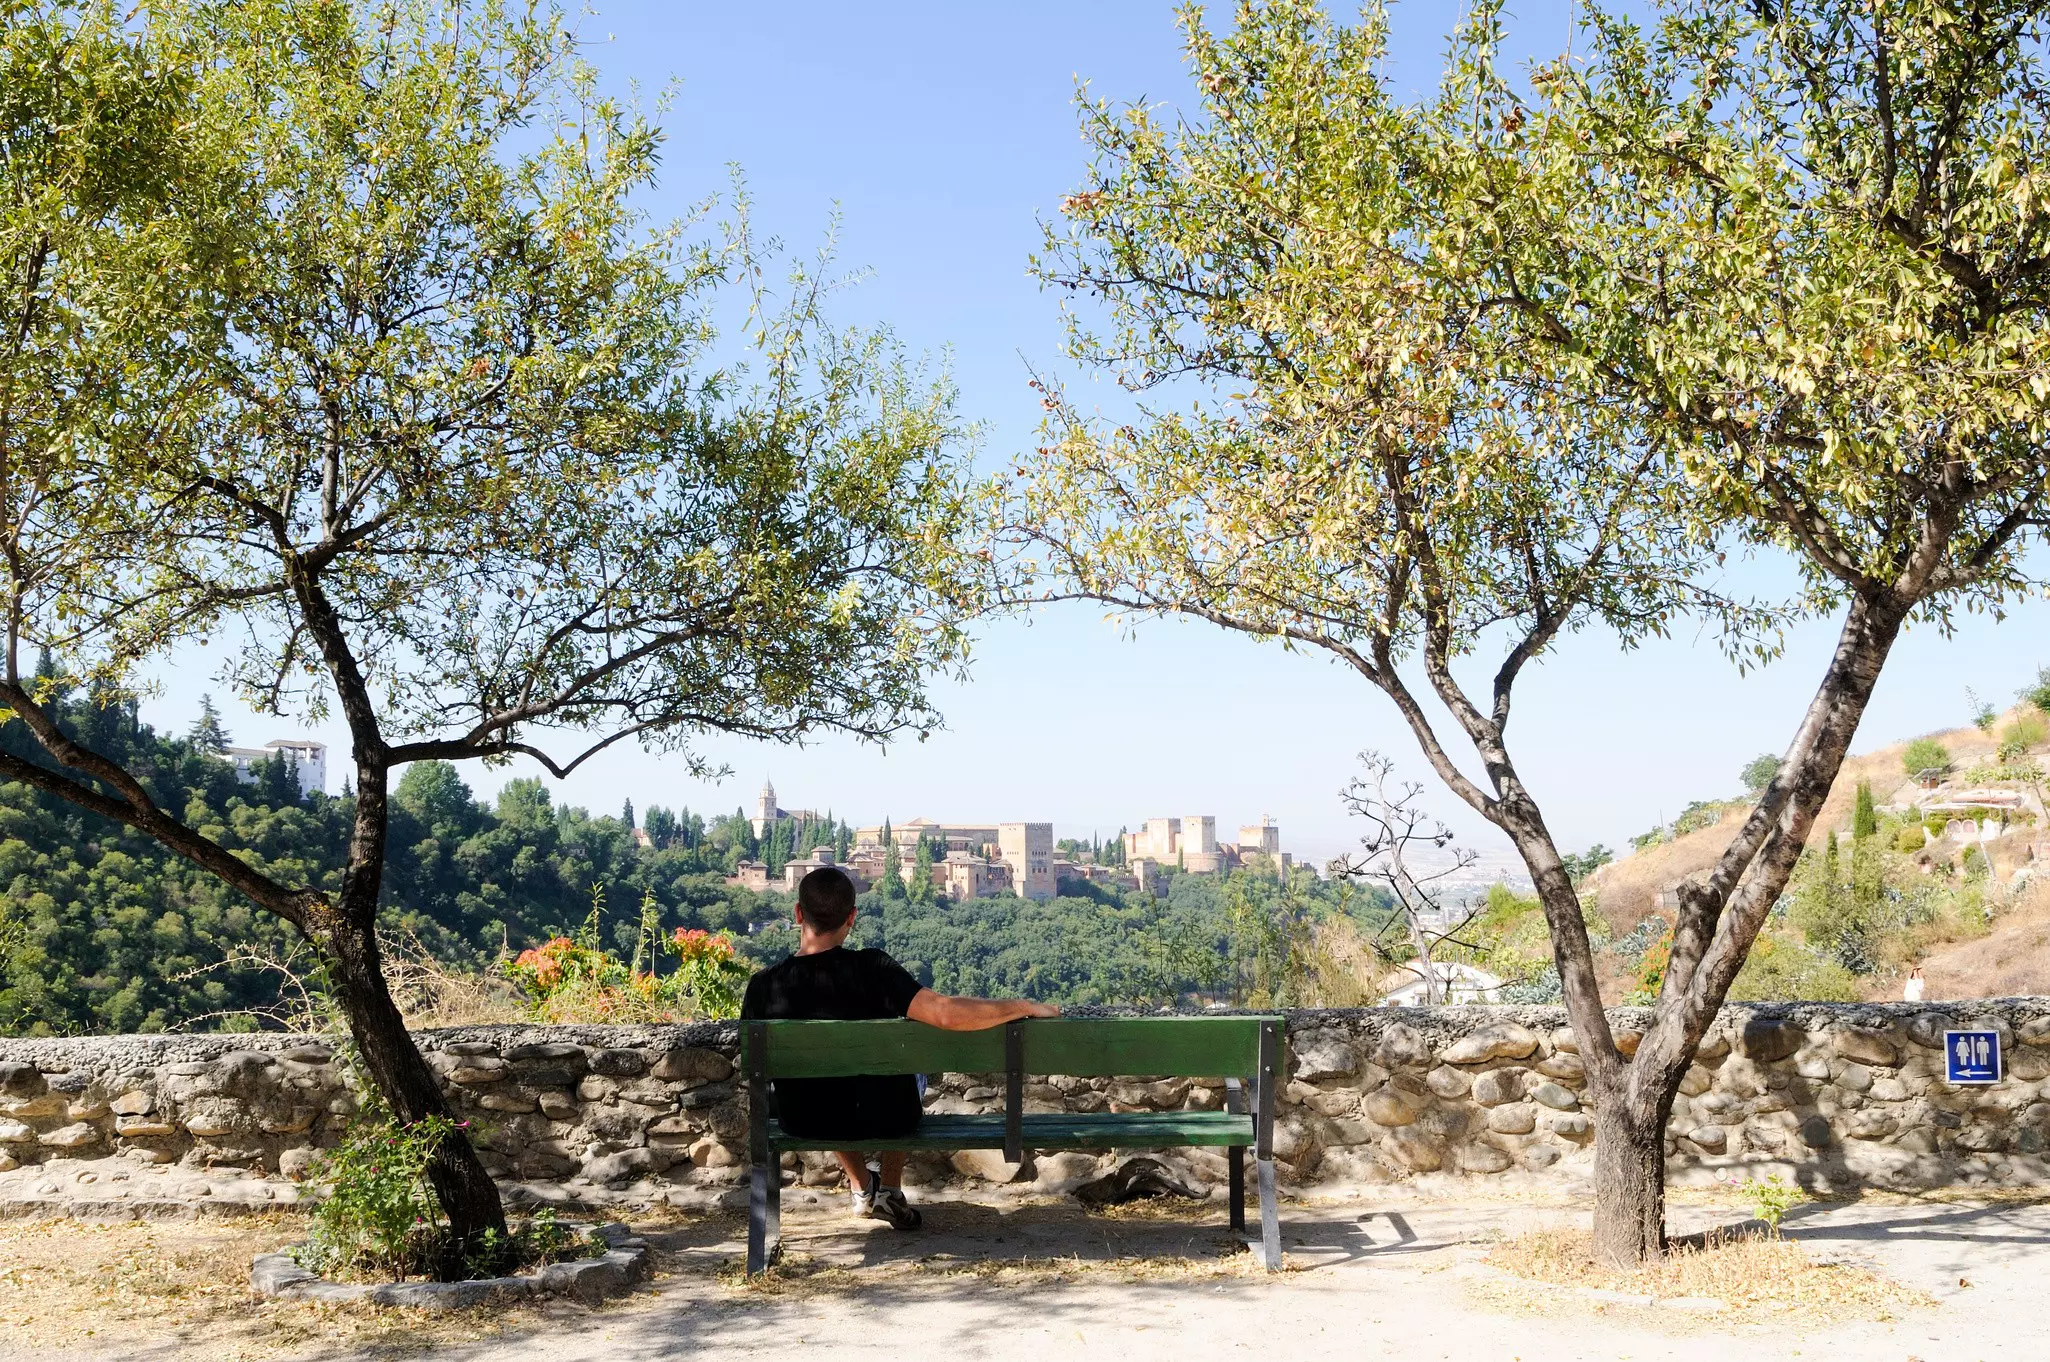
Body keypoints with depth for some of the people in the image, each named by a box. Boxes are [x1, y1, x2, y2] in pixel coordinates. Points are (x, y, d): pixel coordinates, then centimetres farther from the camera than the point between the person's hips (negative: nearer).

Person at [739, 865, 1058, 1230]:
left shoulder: (763, 985, -18)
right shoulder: (871, 969, -26)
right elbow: (948, 1014, -34)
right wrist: (1023, 1006, -19)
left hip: (802, 1122, 2)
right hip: (882, 1118, -2)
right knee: (909, 1061, 33)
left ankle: (862, 1186, 48)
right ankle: (890, 1190, 32)